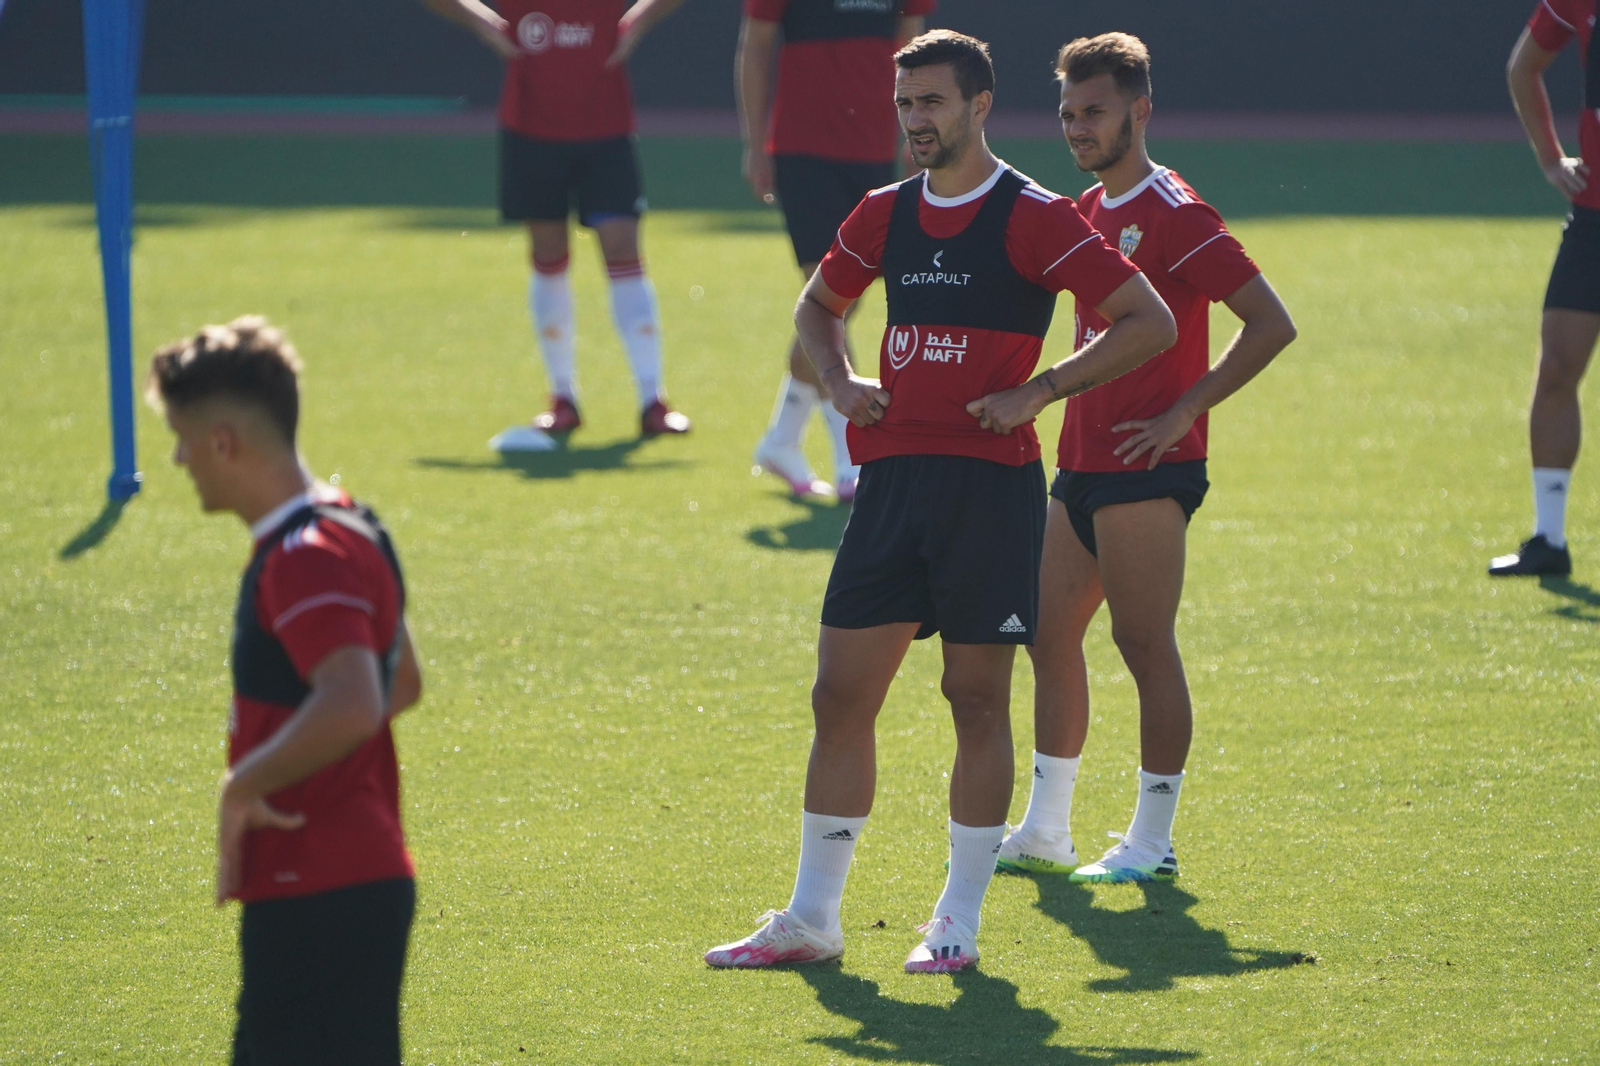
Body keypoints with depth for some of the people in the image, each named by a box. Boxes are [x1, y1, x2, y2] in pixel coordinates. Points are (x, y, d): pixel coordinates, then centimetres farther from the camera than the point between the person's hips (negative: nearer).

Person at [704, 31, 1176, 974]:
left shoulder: (1033, 218, -6)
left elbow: (1151, 321, -9)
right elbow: (820, 305, 31)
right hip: (893, 473, 6)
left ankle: (960, 923, 9)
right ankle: (812, 918, 10)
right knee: (840, 696, 3)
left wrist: (1039, 391, -14)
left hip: (990, 481, -6)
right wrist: (840, 378, 11)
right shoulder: (886, 215, 12)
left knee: (978, 701, 0)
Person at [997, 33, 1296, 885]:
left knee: (1145, 645, -5)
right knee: (1049, 635, 10)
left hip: (1146, 471, -9)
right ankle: (1044, 831, 18)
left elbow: (1271, 324, -17)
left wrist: (1183, 411, -17)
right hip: (1081, 464, 9)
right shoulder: (1087, 214, 14)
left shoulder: (1174, 214, -12)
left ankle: (1152, 843, 2)